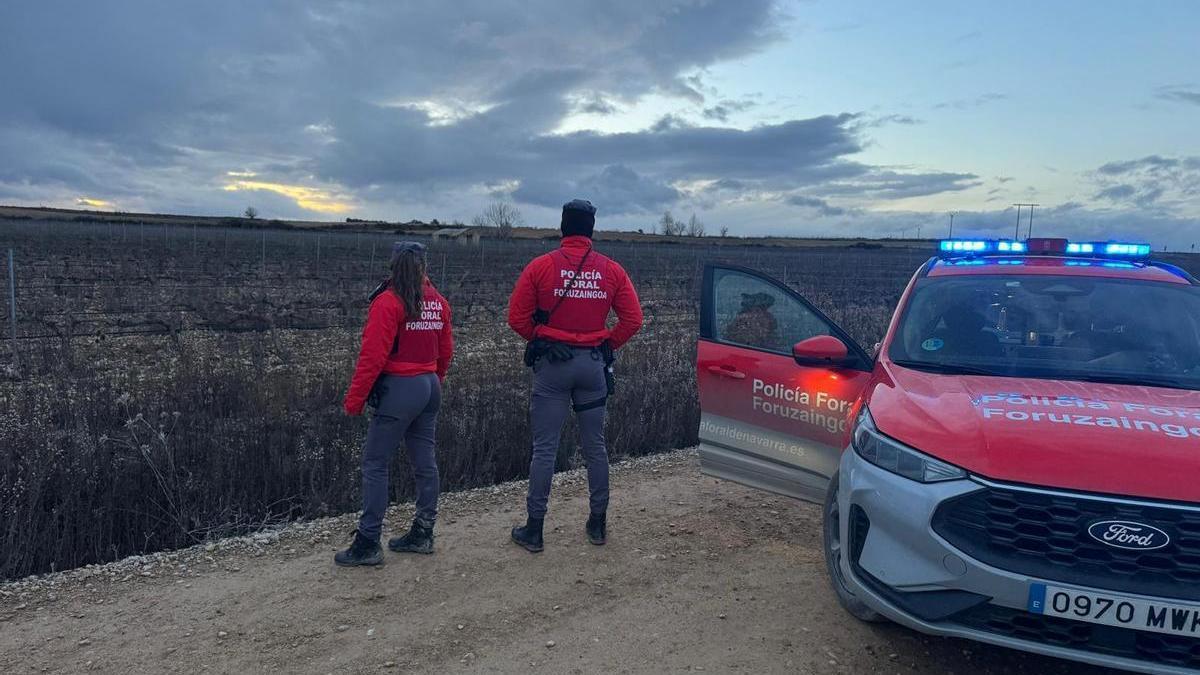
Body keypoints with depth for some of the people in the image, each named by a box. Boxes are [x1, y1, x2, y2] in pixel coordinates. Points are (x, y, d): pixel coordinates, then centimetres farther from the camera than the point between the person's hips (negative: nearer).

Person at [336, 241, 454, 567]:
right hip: (430, 387, 7)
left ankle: (368, 544, 3)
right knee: (424, 461, 13)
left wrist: (354, 399, -11)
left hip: (398, 389, -7)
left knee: (375, 464, 0)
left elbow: (373, 356, -17)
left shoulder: (388, 302, -13)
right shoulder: (438, 301, 6)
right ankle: (423, 534, 23)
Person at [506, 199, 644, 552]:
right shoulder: (612, 270, 1)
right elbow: (633, 319, -1)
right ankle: (598, 524, 22)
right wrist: (608, 345, 10)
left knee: (544, 448, 4)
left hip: (552, 364, -2)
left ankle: (534, 529, 10)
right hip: (593, 364, 2)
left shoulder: (541, 266, -5)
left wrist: (539, 339, 10)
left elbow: (517, 317, -5)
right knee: (595, 446, 13)